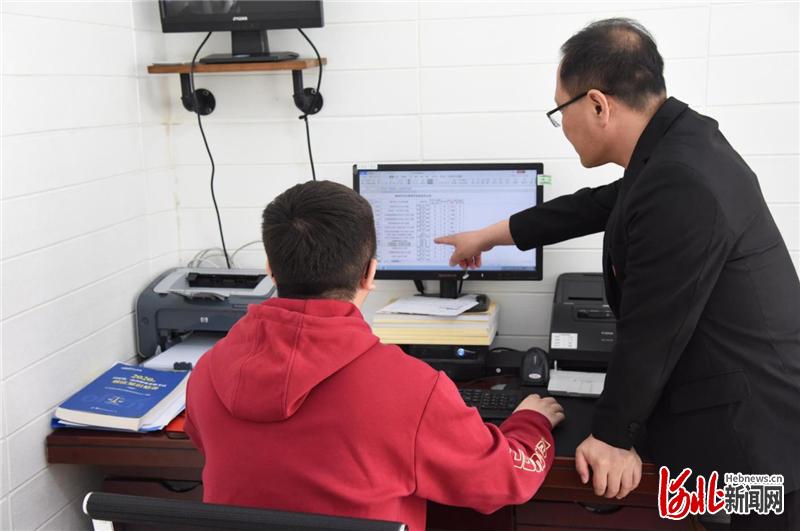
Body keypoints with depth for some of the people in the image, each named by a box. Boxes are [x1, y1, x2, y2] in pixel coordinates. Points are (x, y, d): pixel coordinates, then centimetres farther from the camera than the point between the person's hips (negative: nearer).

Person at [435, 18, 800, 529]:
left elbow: (651, 330, -20)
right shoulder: (679, 139, 4)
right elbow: (600, 206, 18)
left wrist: (614, 435, -5)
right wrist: (490, 236, 29)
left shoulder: (679, 185, -28)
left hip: (753, 434, -9)